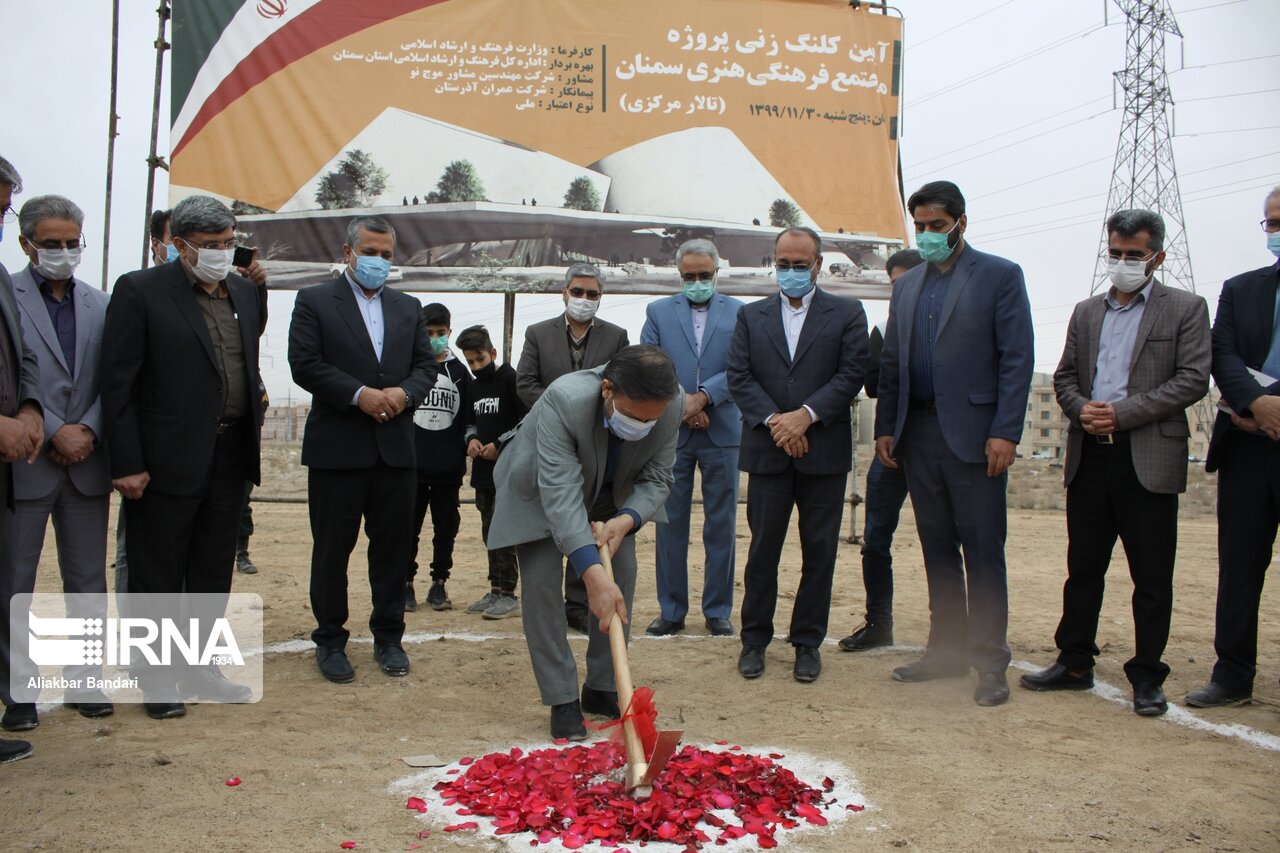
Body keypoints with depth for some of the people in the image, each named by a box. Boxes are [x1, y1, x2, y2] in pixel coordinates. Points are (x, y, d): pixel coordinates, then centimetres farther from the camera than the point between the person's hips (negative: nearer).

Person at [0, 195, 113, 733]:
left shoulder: (100, 305, 9)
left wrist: (88, 431, -8)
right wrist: (53, 432, -15)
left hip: (86, 462, 4)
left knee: (88, 581, 9)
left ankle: (84, 682, 20)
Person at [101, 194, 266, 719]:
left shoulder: (246, 293, 9)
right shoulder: (141, 291, -8)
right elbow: (117, 384, -11)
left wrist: (254, 432, 7)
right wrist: (127, 464, -14)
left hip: (231, 456, 6)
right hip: (168, 460, -6)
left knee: (213, 575, 15)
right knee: (157, 578, 7)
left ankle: (200, 669, 28)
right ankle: (157, 680, 20)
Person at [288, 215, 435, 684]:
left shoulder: (408, 308, 15)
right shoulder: (314, 301, 1)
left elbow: (426, 365, 11)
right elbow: (304, 364, -9)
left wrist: (403, 392, -10)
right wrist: (360, 394, -17)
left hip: (396, 447, 4)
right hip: (337, 448, -4)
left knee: (394, 548, 8)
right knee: (332, 548, 5)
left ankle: (388, 637, 21)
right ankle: (330, 641, 17)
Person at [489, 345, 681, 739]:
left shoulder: (671, 404, -30)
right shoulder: (564, 400, -44)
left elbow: (657, 480, -19)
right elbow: (560, 493, -47)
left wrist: (627, 520, -40)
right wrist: (592, 573, -56)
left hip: (612, 494, 4)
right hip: (541, 491, -4)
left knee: (622, 579, -1)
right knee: (541, 583, -13)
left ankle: (603, 689, 14)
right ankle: (562, 702, -2)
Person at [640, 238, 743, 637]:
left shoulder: (738, 312, 7)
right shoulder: (658, 312, 10)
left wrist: (703, 397, -13)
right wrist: (680, 402, -10)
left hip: (722, 430, 0)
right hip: (670, 431, 1)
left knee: (721, 526, 5)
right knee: (670, 525, 4)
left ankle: (718, 611, 14)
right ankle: (671, 611, 13)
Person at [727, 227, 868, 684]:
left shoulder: (847, 313, 5)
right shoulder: (751, 316, 11)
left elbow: (852, 373, -5)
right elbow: (739, 376, 2)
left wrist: (805, 415, -15)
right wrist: (774, 421, -11)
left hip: (824, 450, -1)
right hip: (767, 451, 1)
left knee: (819, 552, 5)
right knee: (763, 548, 6)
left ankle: (808, 642, 15)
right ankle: (754, 639, 16)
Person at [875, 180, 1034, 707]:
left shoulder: (1000, 276, 0)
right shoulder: (907, 286, 16)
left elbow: (1017, 358, -6)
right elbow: (891, 363, 16)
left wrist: (1005, 432, -14)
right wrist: (886, 427, 8)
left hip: (973, 434, -5)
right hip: (917, 434, 5)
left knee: (982, 550, -2)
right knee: (937, 548, 11)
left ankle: (990, 662, 5)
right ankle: (947, 650, 19)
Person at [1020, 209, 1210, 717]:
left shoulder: (1185, 309, 2)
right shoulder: (1086, 313, 16)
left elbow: (1193, 380, -7)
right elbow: (1064, 376, 16)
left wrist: (1124, 412, -15)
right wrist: (1081, 409, -6)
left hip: (1149, 459, -4)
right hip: (1089, 458, 4)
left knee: (1152, 577, 2)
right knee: (1083, 568, 11)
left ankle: (1147, 677, 12)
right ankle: (1074, 663, 22)